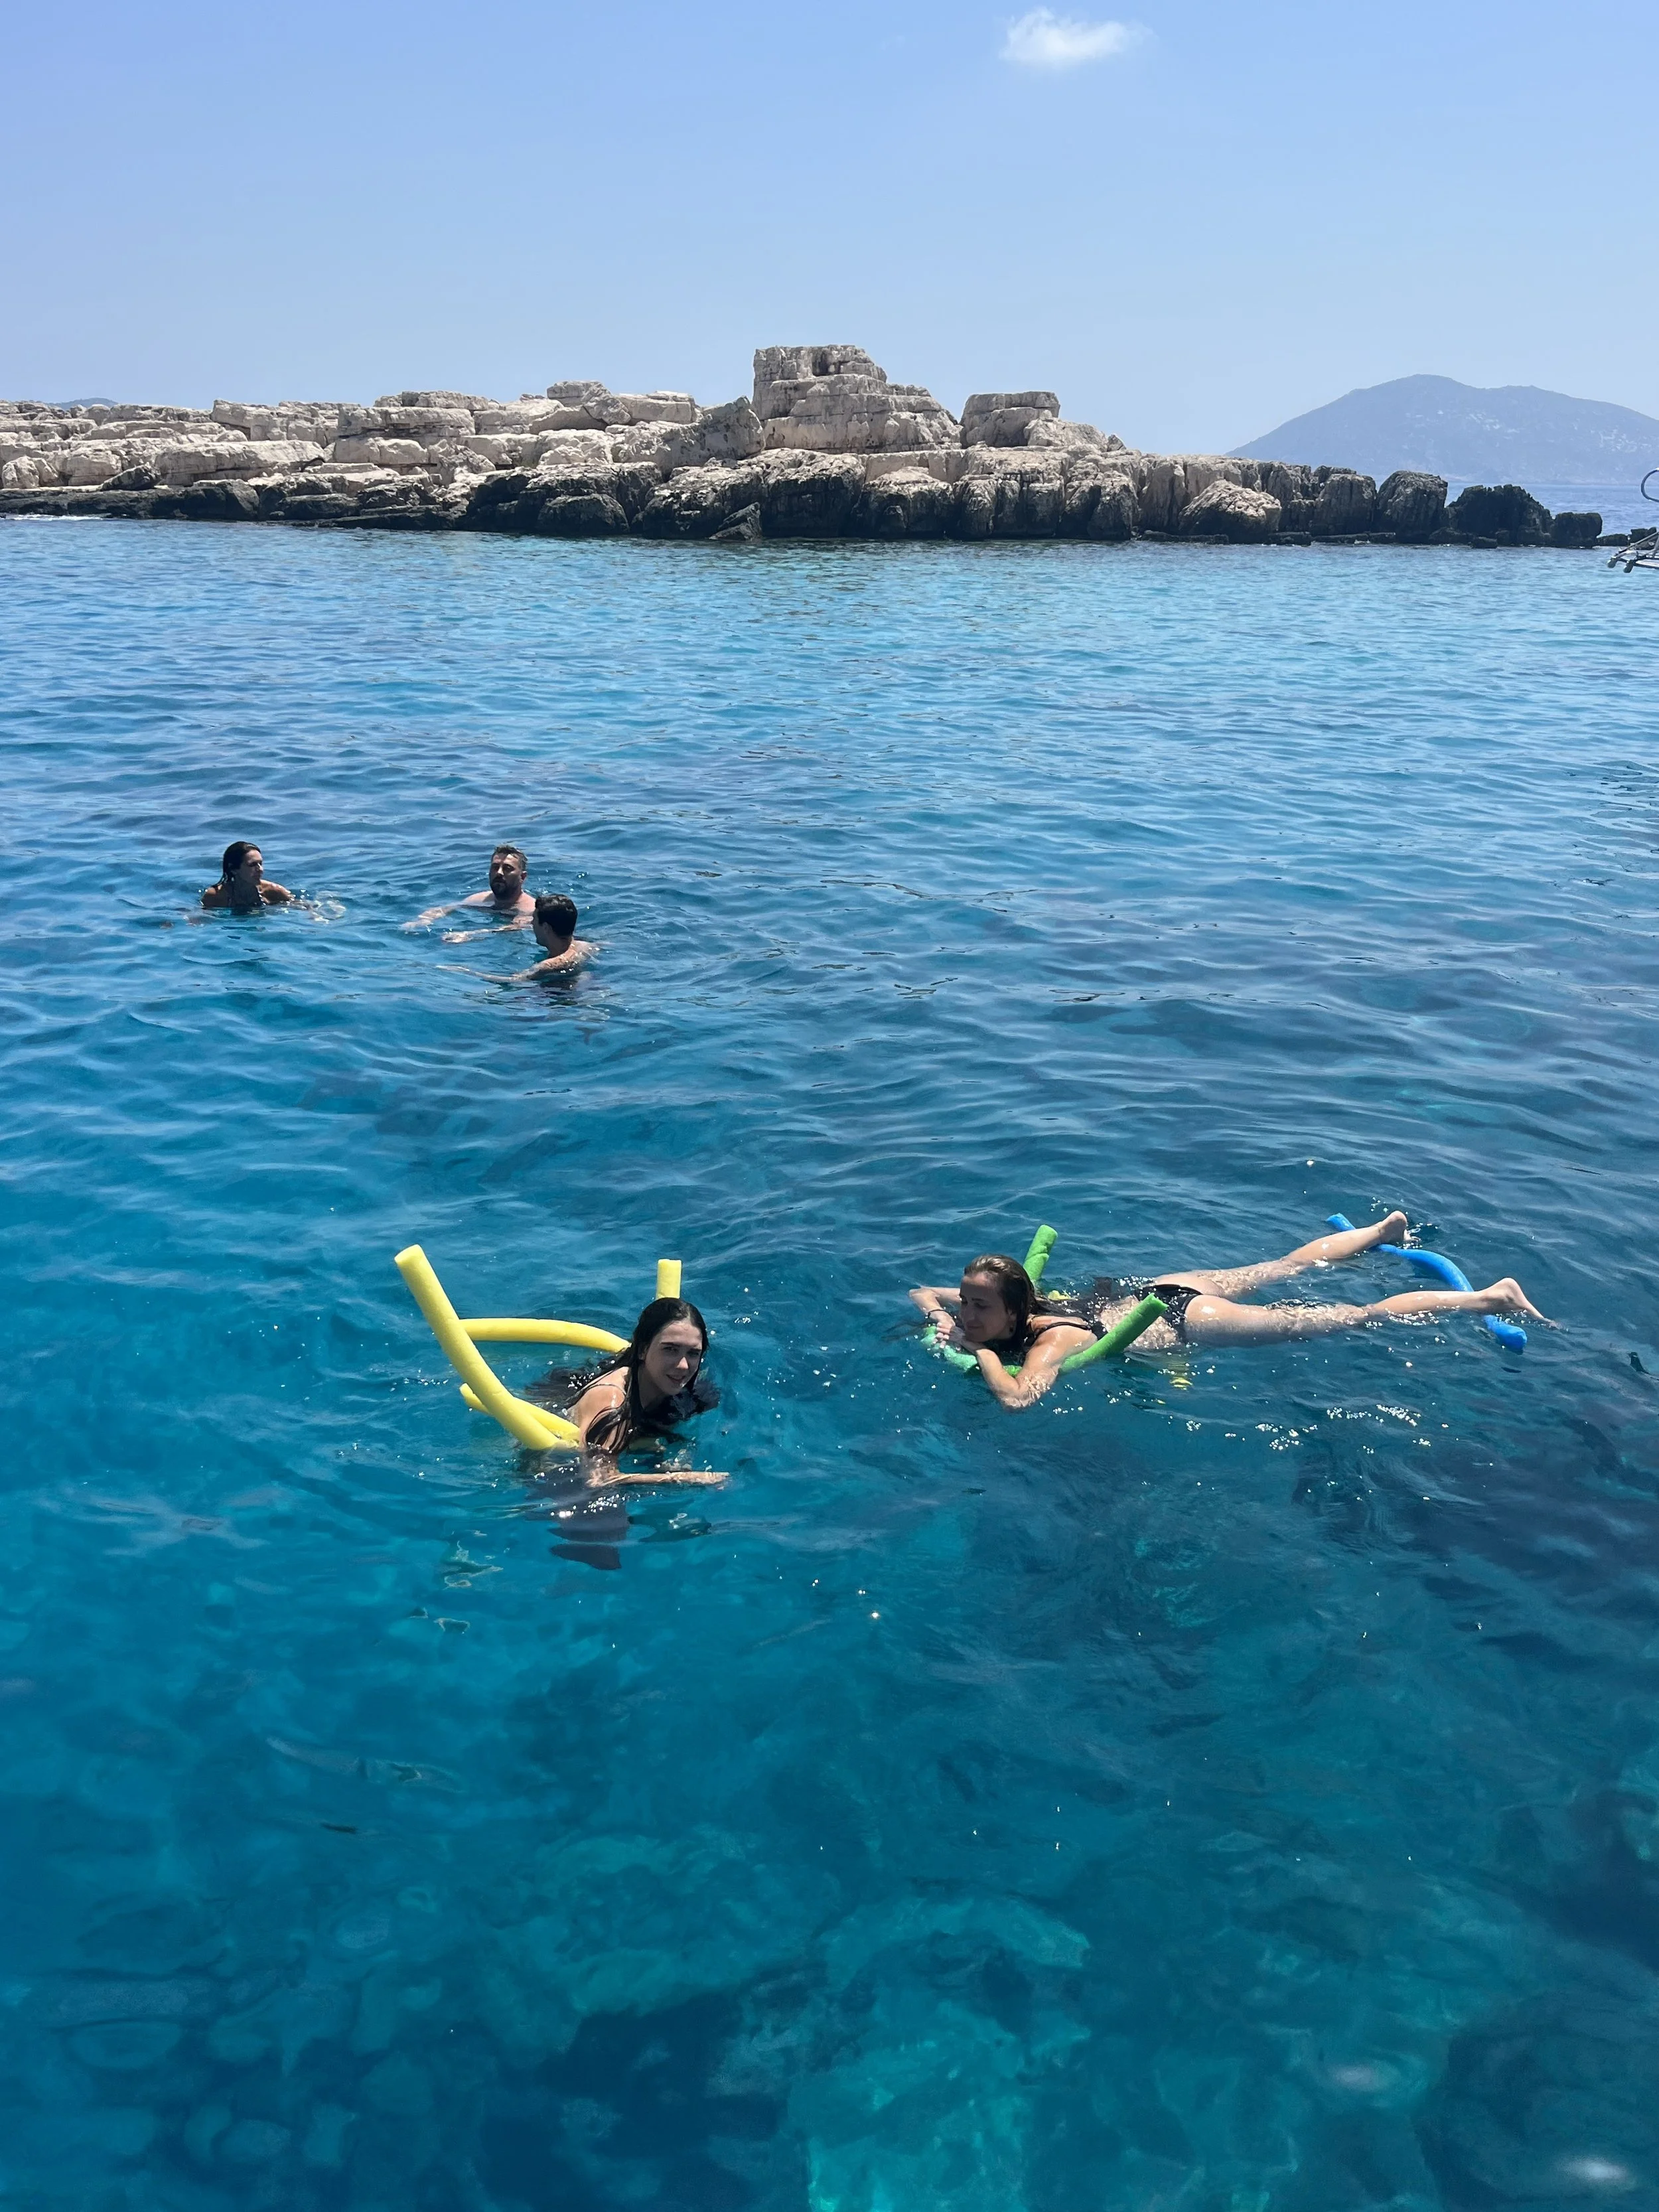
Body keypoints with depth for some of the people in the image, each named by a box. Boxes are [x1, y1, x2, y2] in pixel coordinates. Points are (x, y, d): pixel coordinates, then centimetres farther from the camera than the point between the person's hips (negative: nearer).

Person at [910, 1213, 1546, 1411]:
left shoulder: (1049, 1340, -32)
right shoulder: (1001, 1308, -11)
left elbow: (1016, 1396, -51)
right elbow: (922, 1291, 3)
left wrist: (979, 1352, -35)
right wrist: (939, 1318, -18)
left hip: (1187, 1320, -8)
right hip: (1156, 1289, 8)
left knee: (1358, 1318, 1)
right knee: (1284, 1268, 30)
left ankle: (1492, 1297, 9)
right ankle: (1385, 1229, 50)